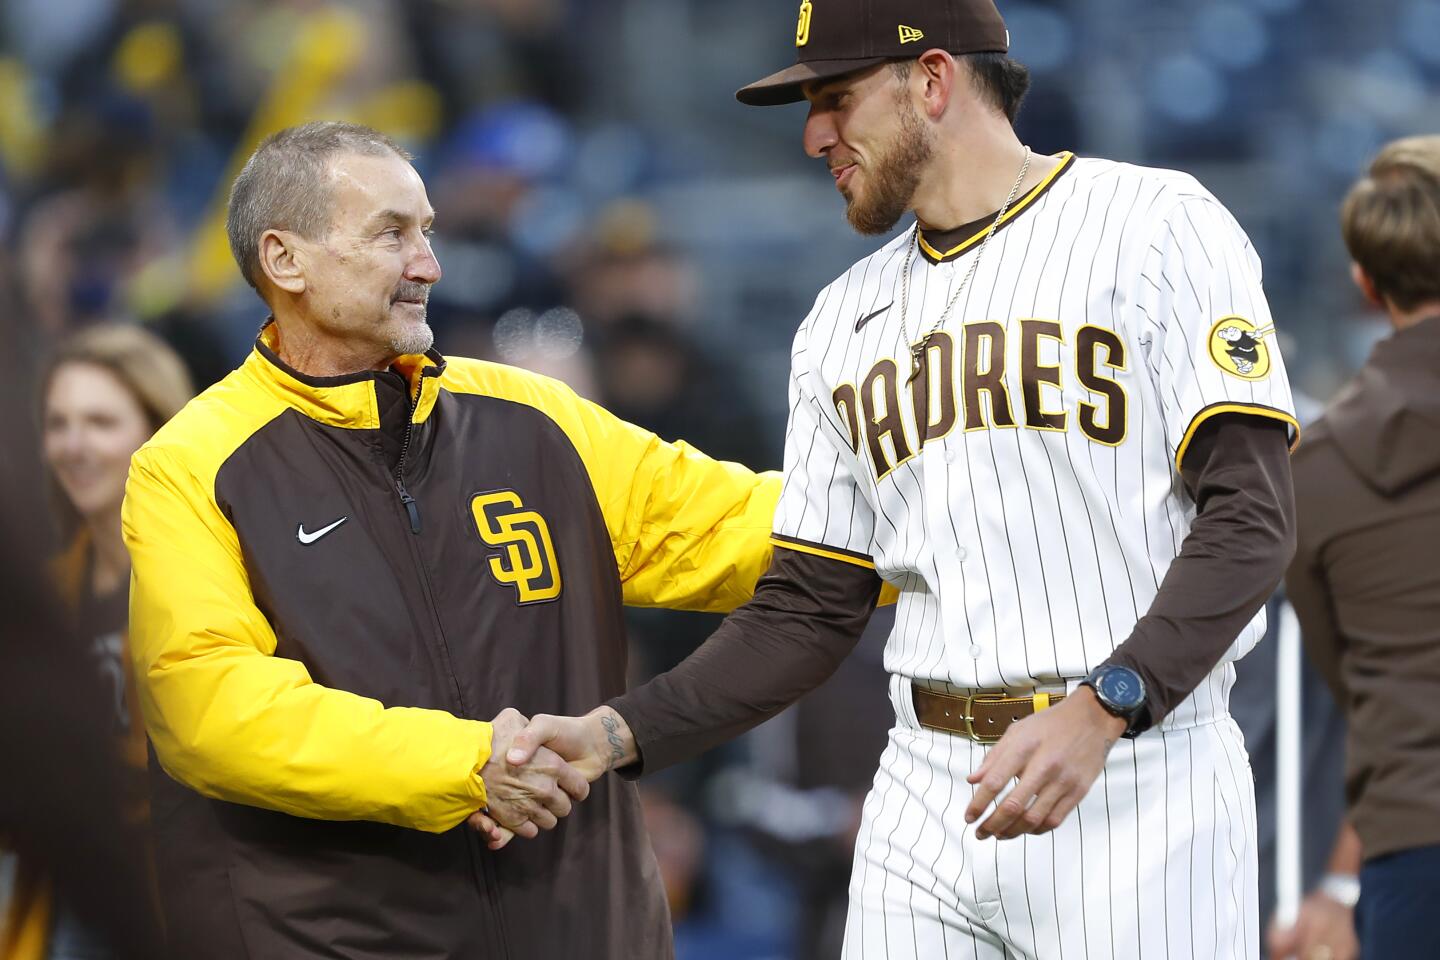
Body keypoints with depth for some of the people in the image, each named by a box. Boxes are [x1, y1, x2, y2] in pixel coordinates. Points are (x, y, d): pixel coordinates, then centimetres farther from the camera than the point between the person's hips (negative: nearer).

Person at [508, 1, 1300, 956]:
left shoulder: (1156, 225, -2)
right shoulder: (845, 320, 16)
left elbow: (1251, 518, -11)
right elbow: (808, 615, 15)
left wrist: (1100, 714, -23)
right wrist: (616, 734, 1)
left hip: (1141, 771, -5)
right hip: (926, 795, 5)